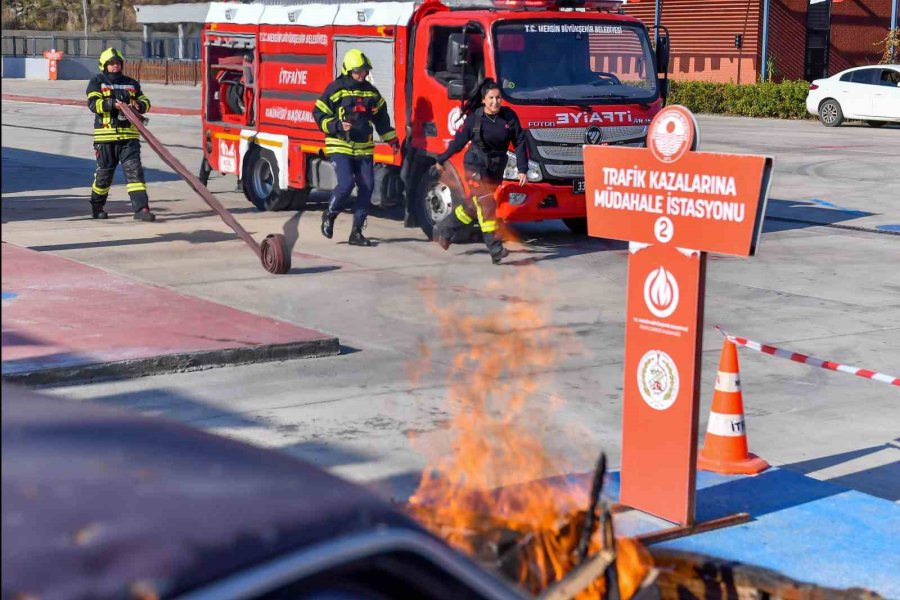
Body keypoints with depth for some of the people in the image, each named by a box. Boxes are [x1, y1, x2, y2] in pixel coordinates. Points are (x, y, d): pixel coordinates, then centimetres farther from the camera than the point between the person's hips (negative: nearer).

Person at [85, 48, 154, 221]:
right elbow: (93, 103, -10)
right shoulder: (97, 82, 4)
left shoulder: (132, 83, 15)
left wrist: (139, 105, -5)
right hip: (106, 135, -2)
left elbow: (145, 102, 19)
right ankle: (97, 206, 27)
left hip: (129, 135, 2)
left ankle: (141, 208, -14)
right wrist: (114, 104, -25)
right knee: (104, 172, 7)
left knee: (134, 170, -9)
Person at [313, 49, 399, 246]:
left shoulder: (370, 91, 12)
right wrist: (337, 125, -17)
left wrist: (391, 139, 18)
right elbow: (319, 114, -3)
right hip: (340, 147, -5)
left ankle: (356, 232, 6)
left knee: (367, 187, -2)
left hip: (363, 149, 5)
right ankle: (329, 215, 9)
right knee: (346, 183, -20)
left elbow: (381, 117, 23)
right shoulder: (335, 89, -4)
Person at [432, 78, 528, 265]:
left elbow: (519, 142, -2)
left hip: (496, 169, 4)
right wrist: (441, 161, 11)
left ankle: (444, 231, 33)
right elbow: (459, 141, 2)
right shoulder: (474, 117, -9)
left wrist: (522, 169, -8)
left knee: (474, 205, 13)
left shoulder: (509, 116, -5)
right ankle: (495, 249, -14)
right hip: (476, 165, -4)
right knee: (487, 204, -15)